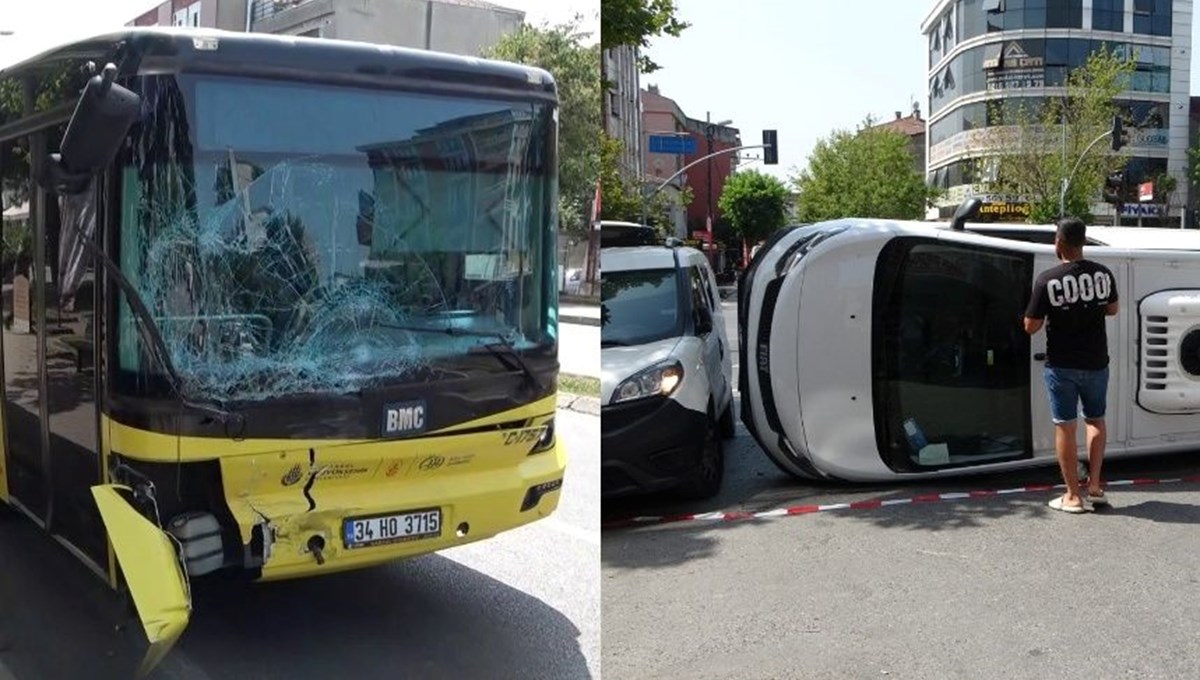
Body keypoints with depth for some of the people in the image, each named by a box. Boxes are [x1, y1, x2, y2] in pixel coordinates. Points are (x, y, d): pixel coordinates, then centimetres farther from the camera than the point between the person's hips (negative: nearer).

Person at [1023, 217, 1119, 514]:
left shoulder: (1047, 280, -16)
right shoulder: (1103, 274, -4)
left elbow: (1031, 326, -12)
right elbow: (1112, 309, 13)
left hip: (1062, 365, -3)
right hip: (1096, 363, 4)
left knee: (1065, 427, 5)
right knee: (1096, 420, 21)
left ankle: (1073, 497, 8)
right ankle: (1095, 485, 17)